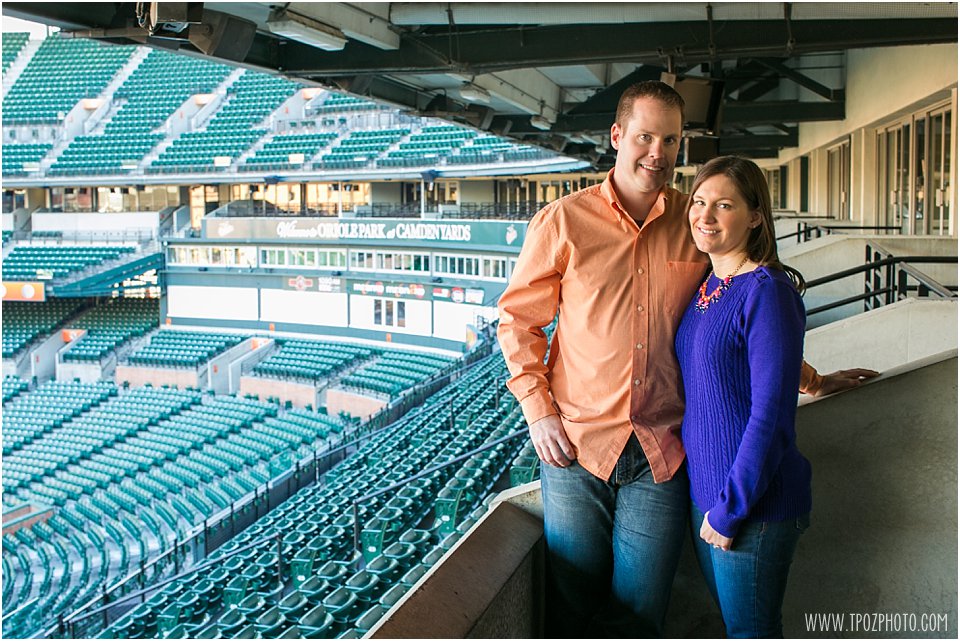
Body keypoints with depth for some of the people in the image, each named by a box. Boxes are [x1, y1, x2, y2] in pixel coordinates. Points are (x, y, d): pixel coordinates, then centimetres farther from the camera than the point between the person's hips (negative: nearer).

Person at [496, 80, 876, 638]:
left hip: (663, 452, 1)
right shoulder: (563, 221, 0)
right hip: (577, 445, -1)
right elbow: (518, 320, 5)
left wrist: (811, 379, 20)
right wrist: (539, 410, -4)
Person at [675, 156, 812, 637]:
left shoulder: (767, 290, -17)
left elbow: (771, 414, -20)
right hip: (705, 489, 8)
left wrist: (731, 509, -17)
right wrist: (713, 501, 12)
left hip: (754, 503, -8)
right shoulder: (705, 287, 7)